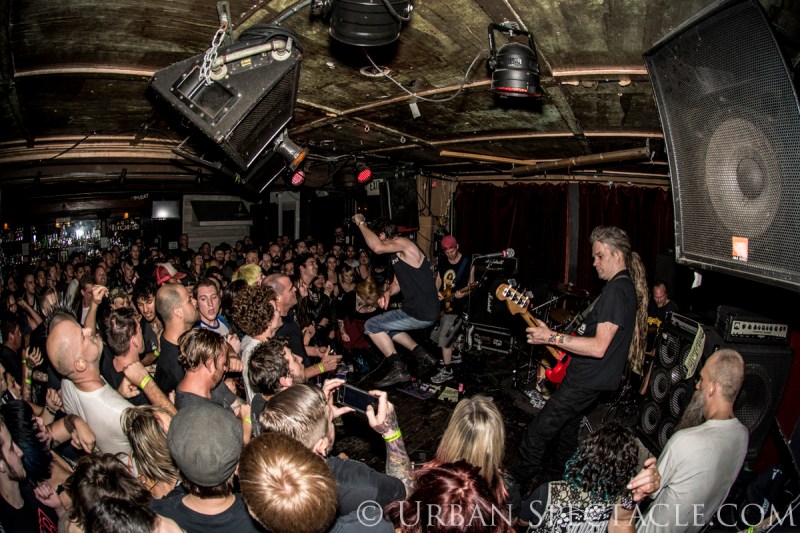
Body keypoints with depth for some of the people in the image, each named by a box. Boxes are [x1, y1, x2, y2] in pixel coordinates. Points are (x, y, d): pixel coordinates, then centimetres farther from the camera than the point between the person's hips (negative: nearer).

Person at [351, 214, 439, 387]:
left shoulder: (405, 244, -16)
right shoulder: (397, 254, 15)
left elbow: (377, 247, -35)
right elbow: (397, 283, 22)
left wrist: (361, 223, -21)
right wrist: (387, 293, -1)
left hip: (422, 314, -10)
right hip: (417, 310, 10)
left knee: (371, 326, -4)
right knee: (384, 325, 31)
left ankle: (398, 369, 1)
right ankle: (423, 356, 24)